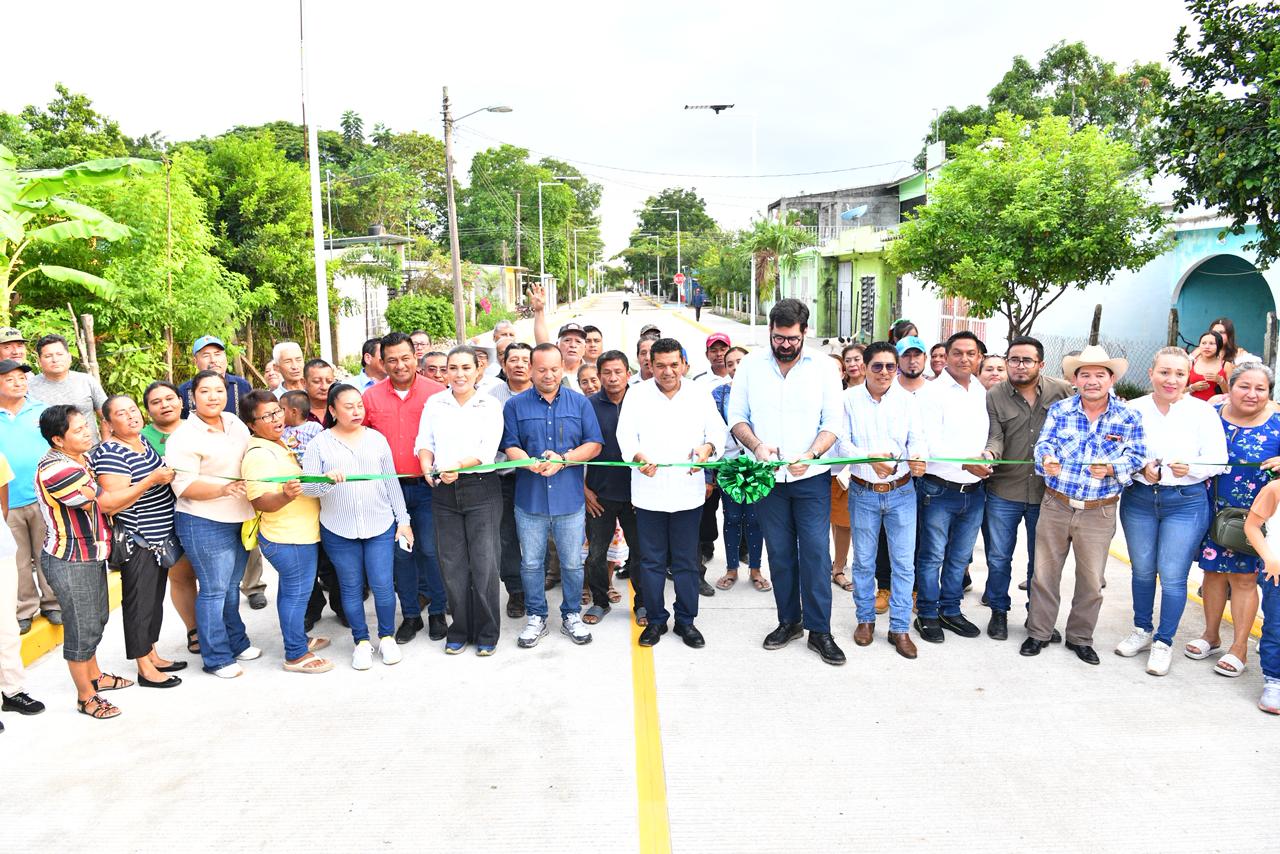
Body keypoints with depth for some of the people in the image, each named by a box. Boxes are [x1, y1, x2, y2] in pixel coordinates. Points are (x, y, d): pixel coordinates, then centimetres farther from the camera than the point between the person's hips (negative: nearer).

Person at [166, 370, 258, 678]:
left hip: (240, 520, 7)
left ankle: (237, 643, 33)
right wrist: (223, 488, -31)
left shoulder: (235, 422, 7)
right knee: (214, 591, 2)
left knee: (231, 587, 19)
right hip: (205, 525, -7)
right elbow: (184, 486, -19)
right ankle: (216, 658, 15)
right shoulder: (184, 438, -15)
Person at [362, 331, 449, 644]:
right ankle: (410, 615, 24)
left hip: (427, 485, -2)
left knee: (430, 549, 1)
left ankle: (437, 612, 18)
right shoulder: (371, 396, 3)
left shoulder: (437, 392, -3)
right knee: (399, 551, 10)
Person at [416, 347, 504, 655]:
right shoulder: (434, 403, 9)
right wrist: (428, 467, -15)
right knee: (452, 564, 7)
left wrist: (459, 466, -25)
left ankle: (486, 633, 13)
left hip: (481, 488, -2)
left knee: (484, 563, -2)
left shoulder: (491, 406, 2)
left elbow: (488, 450, -9)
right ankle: (460, 630, 22)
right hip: (444, 492, 3)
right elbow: (424, 442, 6)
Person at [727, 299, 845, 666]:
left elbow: (833, 423, -2)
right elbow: (736, 417, 3)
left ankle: (819, 630, 8)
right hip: (768, 477, 2)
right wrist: (756, 445, -15)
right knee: (780, 552, 10)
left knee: (816, 552, -3)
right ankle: (789, 621, 25)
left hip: (811, 477, -1)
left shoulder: (822, 369, -1)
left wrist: (811, 454, -19)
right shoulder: (750, 366, 2)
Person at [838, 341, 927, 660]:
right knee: (864, 560, 10)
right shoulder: (849, 398, -4)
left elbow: (917, 438, -3)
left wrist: (918, 457, -26)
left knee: (904, 562, 4)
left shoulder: (906, 400, 2)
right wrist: (870, 459, -28)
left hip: (901, 492, 1)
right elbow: (842, 443, -9)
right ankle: (866, 619, 29)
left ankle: (900, 628, 16)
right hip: (863, 492, -1)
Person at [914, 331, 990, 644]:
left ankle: (951, 610, 29)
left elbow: (988, 434, 17)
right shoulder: (933, 392, -9)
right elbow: (930, 443, -16)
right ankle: (927, 614, 17)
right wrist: (965, 463, -22)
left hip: (974, 490, 6)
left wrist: (987, 458, -1)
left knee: (960, 556, 15)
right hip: (940, 489, -6)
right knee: (932, 556, 4)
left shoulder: (982, 392, 10)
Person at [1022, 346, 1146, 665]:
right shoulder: (1059, 410, 1)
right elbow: (1044, 444, -7)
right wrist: (1047, 461, -30)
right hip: (1055, 504, 1)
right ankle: (1038, 633, 23)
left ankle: (1080, 638, 28)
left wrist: (1110, 469, -25)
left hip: (1098, 512, 0)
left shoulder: (1128, 417, -2)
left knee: (1091, 581, 10)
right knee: (1044, 572, 8)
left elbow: (1136, 457, -6)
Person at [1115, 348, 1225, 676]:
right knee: (1142, 570, 15)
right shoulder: (1133, 410, -2)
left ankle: (1163, 642, 17)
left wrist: (1190, 468, -24)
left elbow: (1218, 461, -5)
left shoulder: (1203, 412, -6)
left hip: (1186, 503, -2)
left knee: (1172, 575, 0)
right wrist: (1141, 469, -16)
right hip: (1138, 498, 2)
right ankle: (1142, 630, 33)